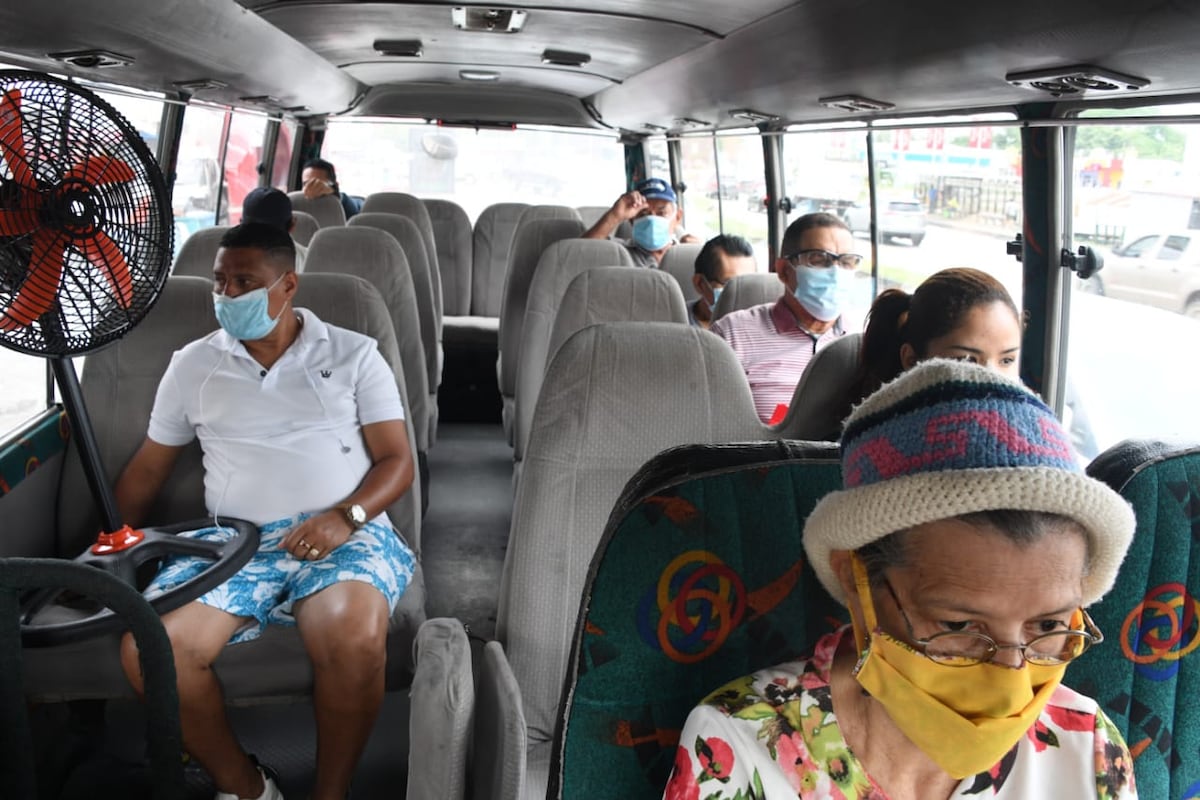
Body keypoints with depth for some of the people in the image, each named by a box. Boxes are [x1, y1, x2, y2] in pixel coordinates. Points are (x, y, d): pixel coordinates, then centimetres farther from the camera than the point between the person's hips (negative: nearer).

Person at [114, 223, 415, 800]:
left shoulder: (354, 355, 9)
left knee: (354, 641, -35)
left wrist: (346, 516, -14)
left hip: (343, 534, -2)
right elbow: (147, 471, 21)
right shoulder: (193, 364, 17)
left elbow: (397, 461, 4)